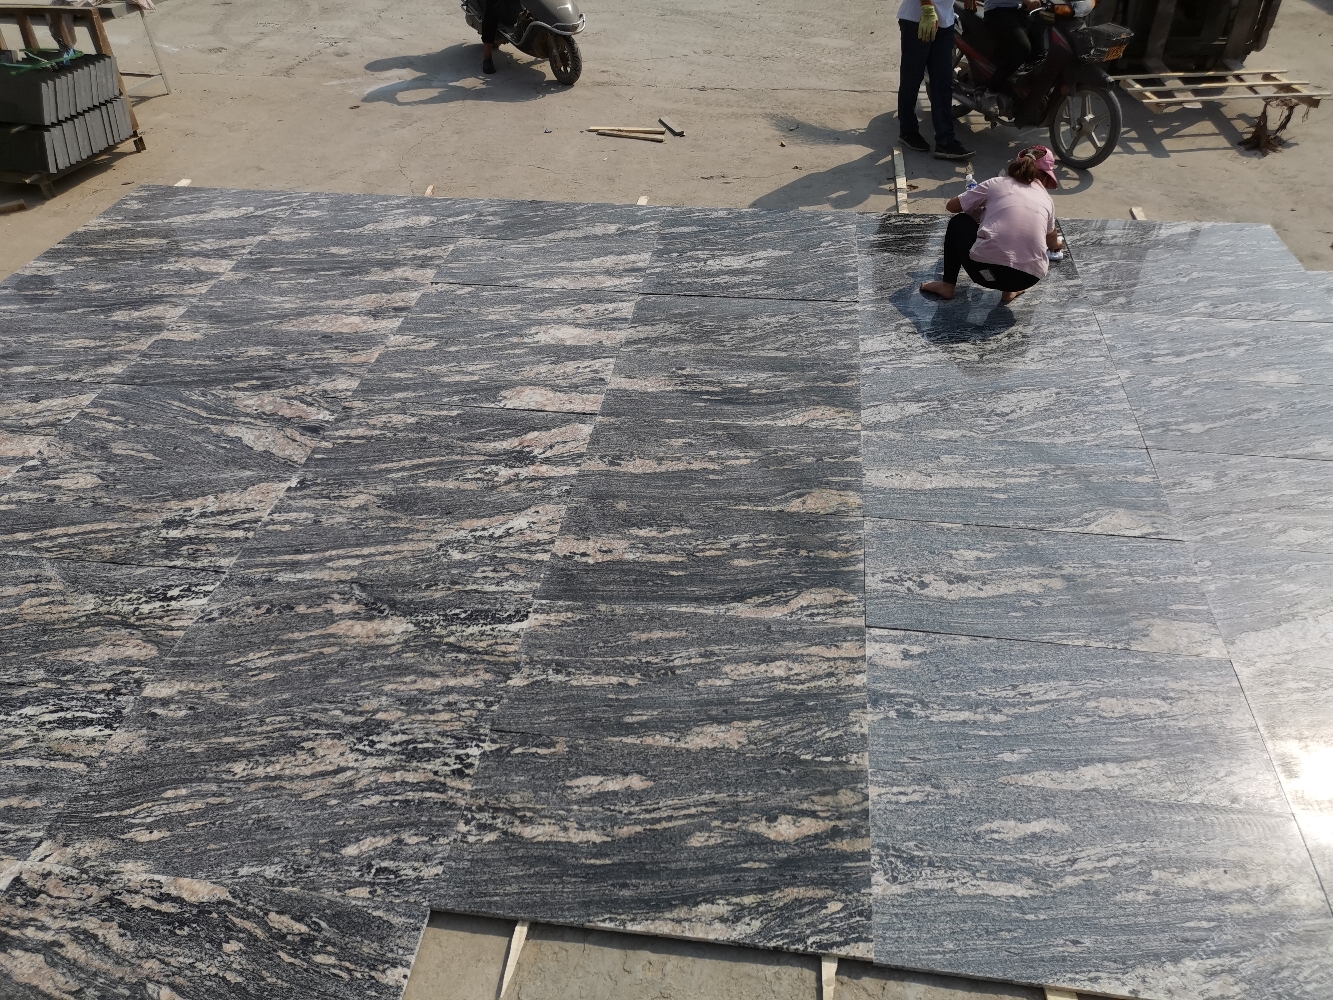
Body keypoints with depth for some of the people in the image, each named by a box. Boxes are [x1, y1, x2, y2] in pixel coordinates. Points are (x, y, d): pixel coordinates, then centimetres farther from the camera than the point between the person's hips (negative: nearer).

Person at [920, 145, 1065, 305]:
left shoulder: (996, 184, 11)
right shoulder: (1046, 199, 19)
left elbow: (952, 206, 20)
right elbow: (1052, 242, 37)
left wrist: (976, 209, 40)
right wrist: (1057, 244, 61)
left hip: (985, 269, -2)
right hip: (1028, 278, 2)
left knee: (959, 221, 27)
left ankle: (947, 285, 27)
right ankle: (1011, 290, 21)